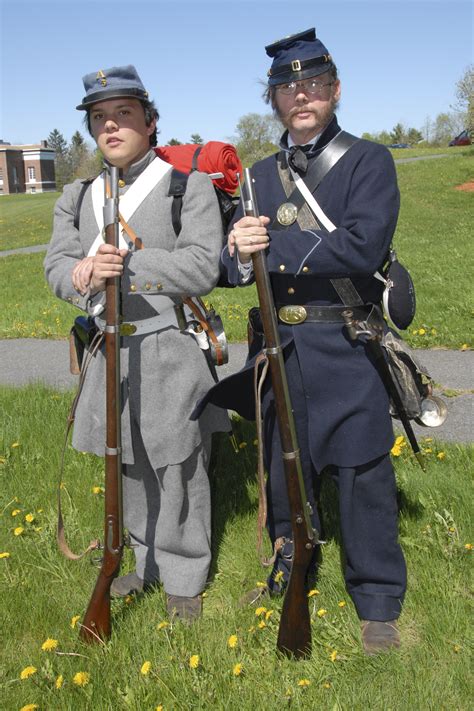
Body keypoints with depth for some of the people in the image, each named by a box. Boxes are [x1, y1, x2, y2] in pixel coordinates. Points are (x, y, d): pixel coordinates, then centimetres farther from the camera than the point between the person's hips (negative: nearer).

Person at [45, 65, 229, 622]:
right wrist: (82, 275, -19)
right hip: (109, 351, 5)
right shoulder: (77, 195, 12)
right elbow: (57, 266, 5)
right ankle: (149, 563, 37)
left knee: (178, 469, 4)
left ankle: (184, 578, 24)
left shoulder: (188, 184, -4)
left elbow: (202, 267, -15)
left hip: (171, 352, -5)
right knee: (131, 467, 16)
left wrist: (124, 264, -23)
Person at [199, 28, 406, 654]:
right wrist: (240, 255, -19)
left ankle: (378, 604, 24)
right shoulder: (260, 176, 11)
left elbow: (364, 247, -20)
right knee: (283, 467, 17)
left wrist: (272, 246, -21)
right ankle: (288, 569, 41)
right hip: (278, 350, 5)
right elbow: (231, 267, 5)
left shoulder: (369, 162, -3)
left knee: (363, 478, 4)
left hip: (346, 350, -4)